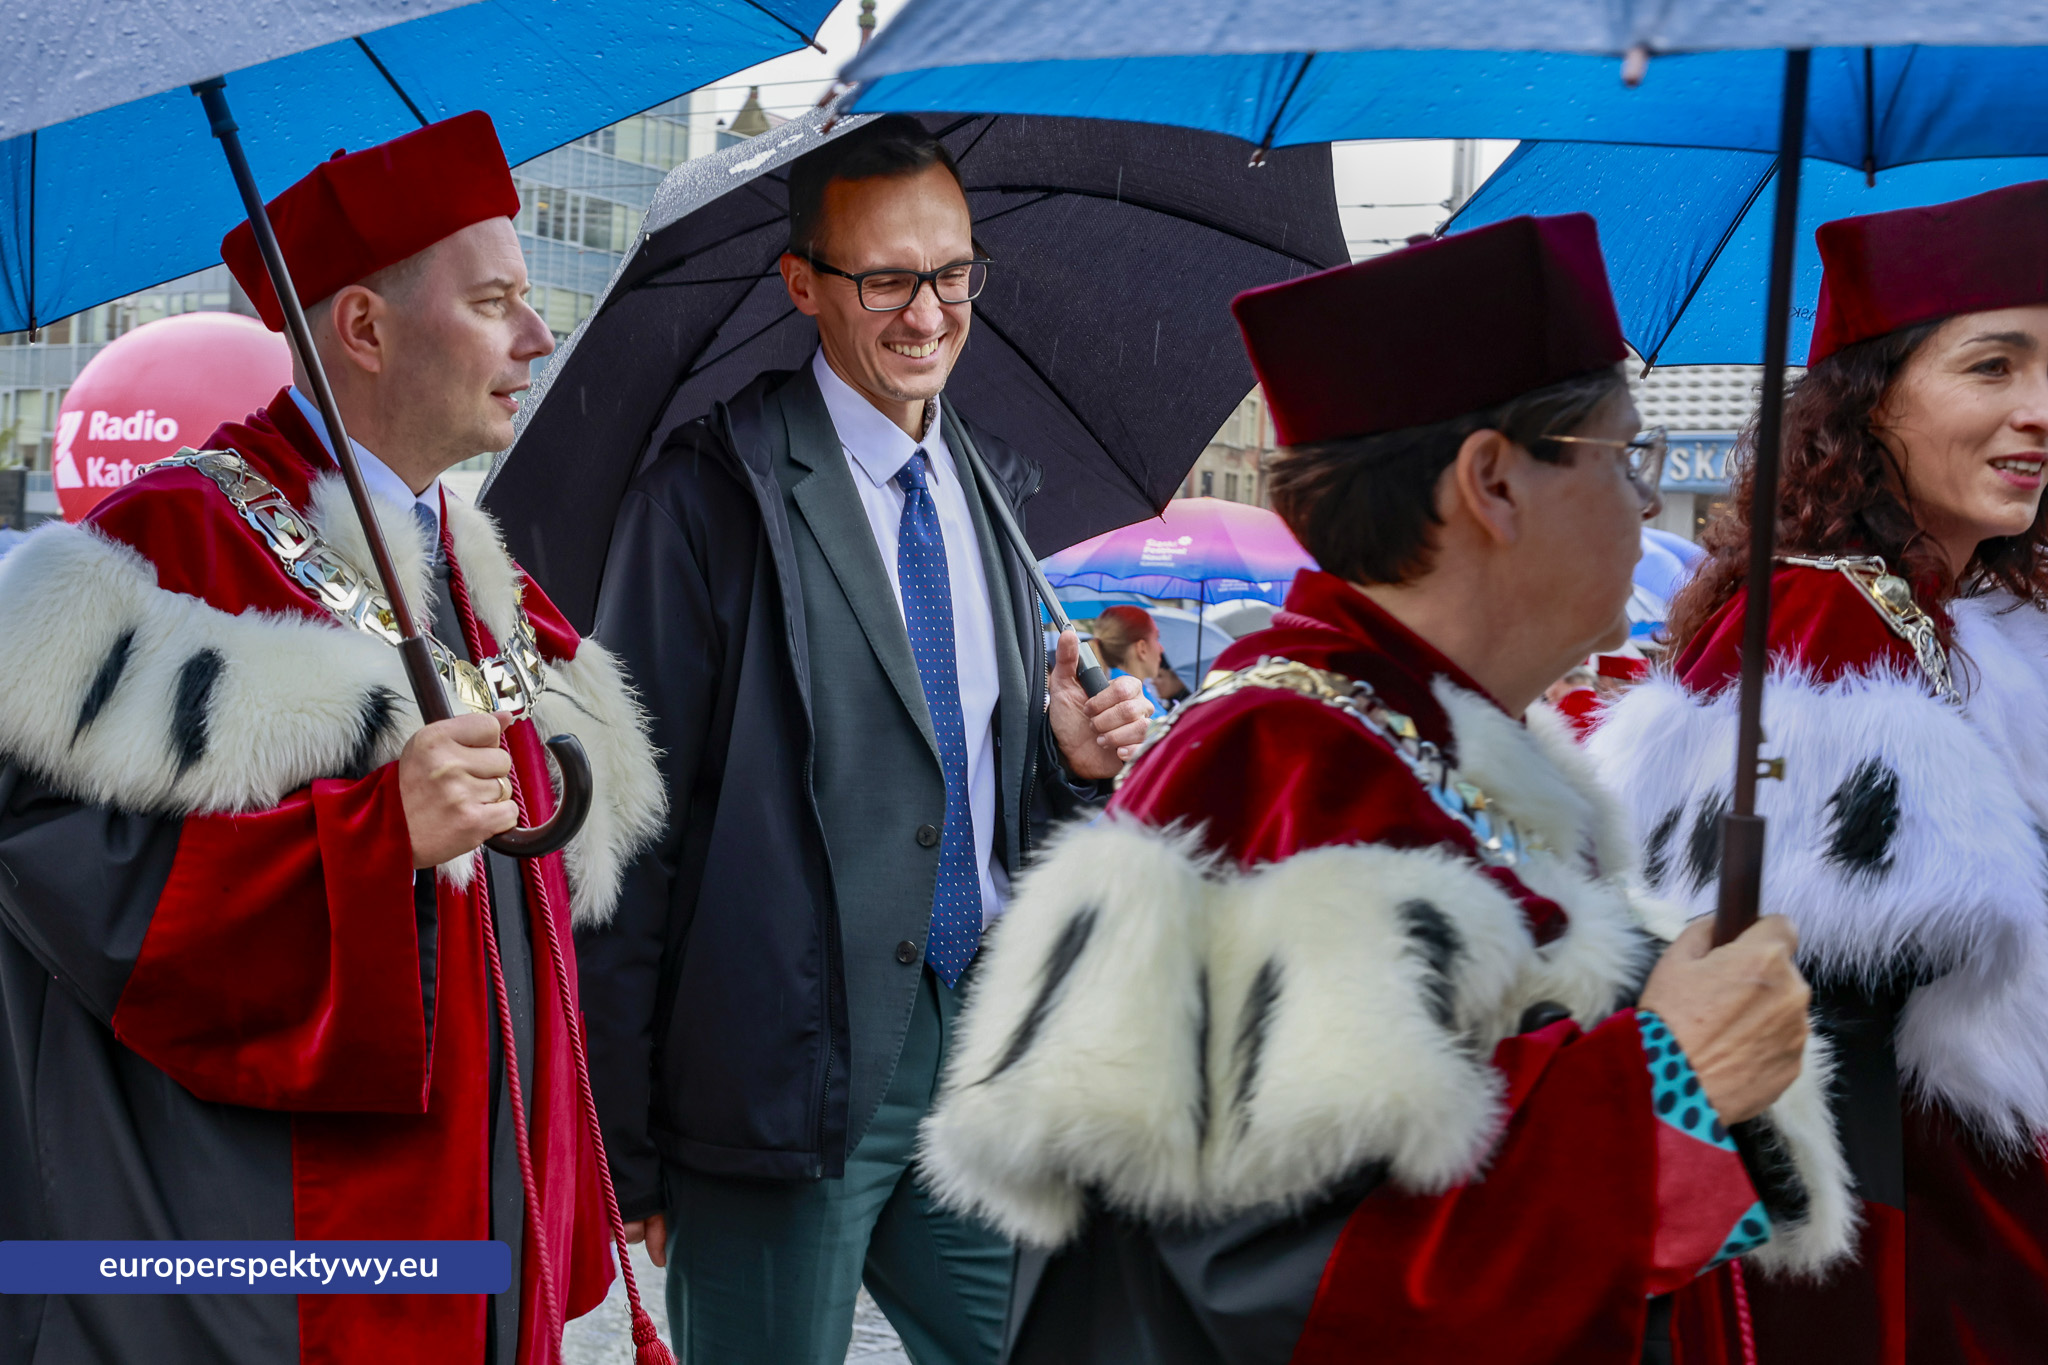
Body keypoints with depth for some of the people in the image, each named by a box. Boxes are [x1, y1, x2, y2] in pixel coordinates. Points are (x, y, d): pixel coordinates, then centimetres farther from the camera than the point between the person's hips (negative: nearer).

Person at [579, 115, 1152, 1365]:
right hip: (794, 1069, -6)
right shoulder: (711, 498, -10)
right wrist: (624, 1141, -13)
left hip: (985, 1045, 6)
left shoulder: (991, 488, 12)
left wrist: (1073, 759, -2)